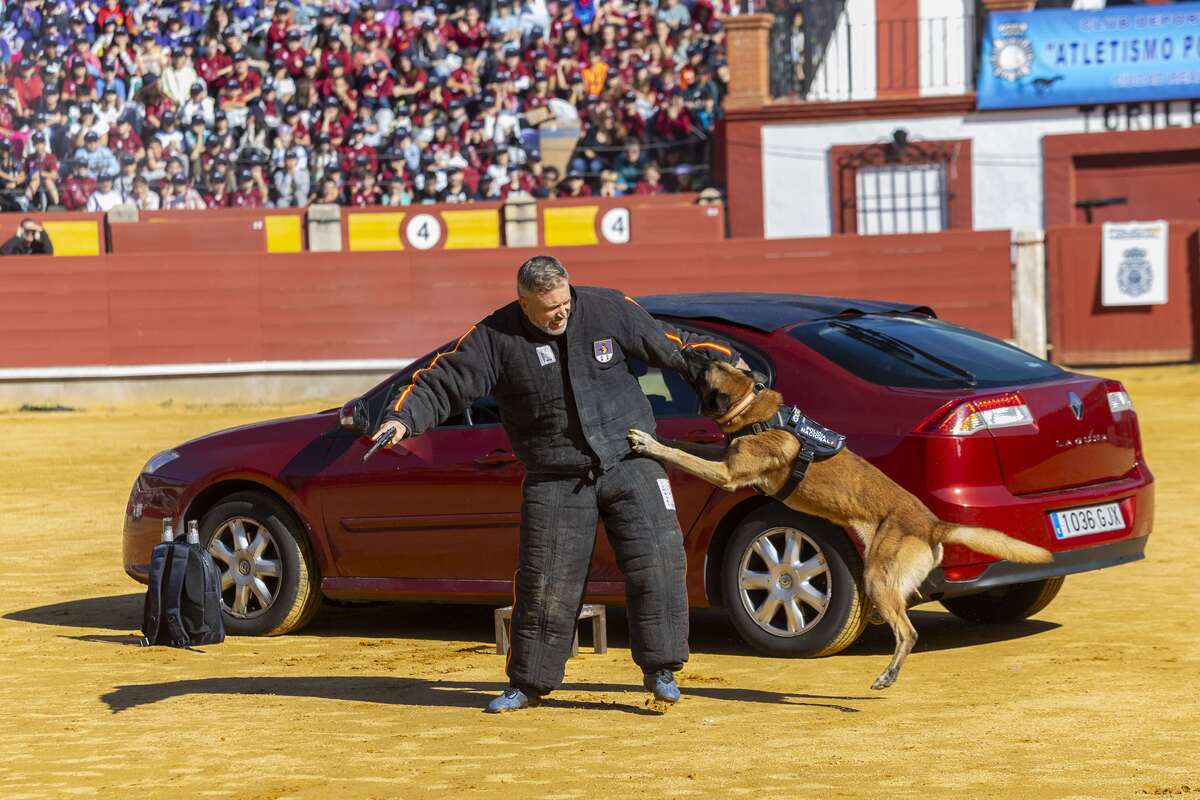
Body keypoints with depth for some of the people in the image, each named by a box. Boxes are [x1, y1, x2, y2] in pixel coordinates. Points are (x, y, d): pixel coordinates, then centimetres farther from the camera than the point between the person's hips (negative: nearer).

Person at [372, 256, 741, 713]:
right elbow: (443, 383, -8)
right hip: (556, 482, -1)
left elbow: (670, 349, 10)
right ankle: (529, 683, 16)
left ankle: (659, 670, 3)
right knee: (545, 586, 0)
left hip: (630, 464, 1)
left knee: (656, 563, -9)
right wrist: (404, 419, -25)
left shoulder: (608, 310, -2)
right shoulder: (495, 339, -7)